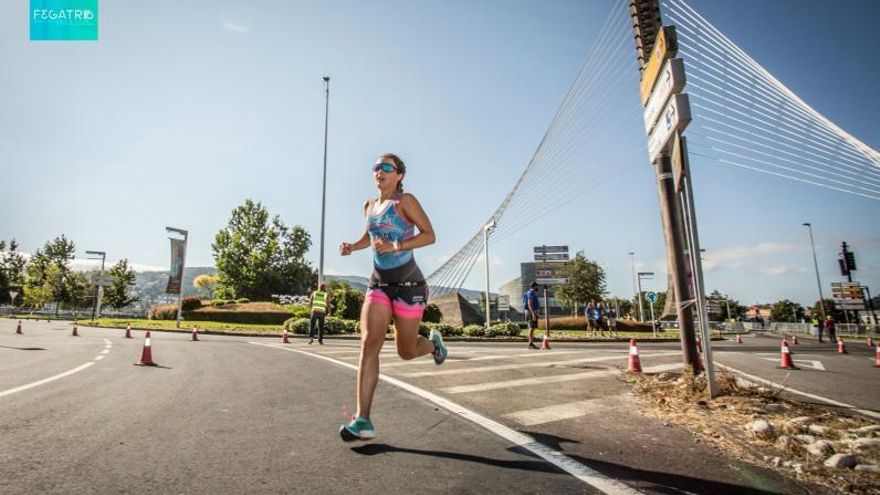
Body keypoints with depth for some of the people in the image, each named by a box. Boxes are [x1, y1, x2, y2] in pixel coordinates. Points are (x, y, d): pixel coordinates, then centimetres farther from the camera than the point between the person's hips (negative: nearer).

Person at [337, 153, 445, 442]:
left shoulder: (404, 201, -6)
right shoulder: (370, 206, 12)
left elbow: (429, 235, -12)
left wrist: (396, 246, -25)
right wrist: (352, 247, 8)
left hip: (408, 284, -4)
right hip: (379, 284, 5)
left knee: (406, 352, 6)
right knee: (369, 344, -13)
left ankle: (433, 343, 42)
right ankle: (363, 421, -12)